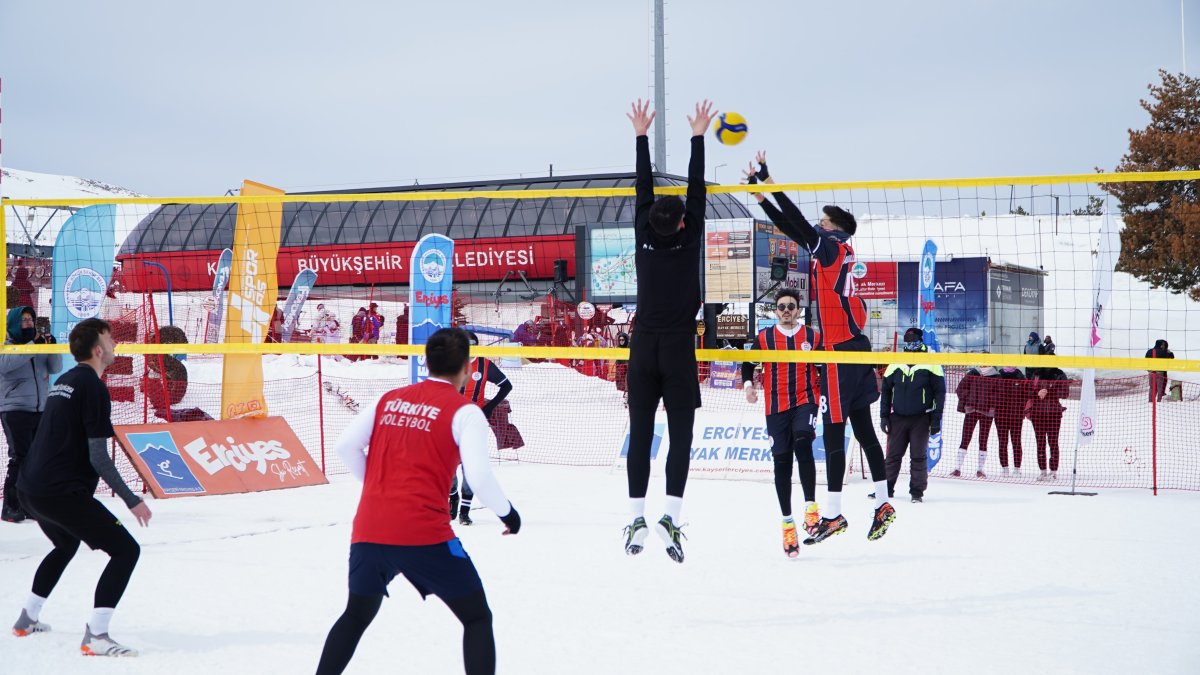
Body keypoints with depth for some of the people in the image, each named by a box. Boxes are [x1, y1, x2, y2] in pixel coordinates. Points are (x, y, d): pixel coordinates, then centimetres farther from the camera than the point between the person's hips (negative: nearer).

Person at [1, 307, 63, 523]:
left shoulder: (40, 345, 13)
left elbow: (55, 368, 9)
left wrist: (53, 347, -8)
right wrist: (33, 345, -27)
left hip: (40, 410, 6)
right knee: (20, 457, -11)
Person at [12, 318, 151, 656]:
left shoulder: (64, 381, 16)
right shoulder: (93, 387, -12)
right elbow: (98, 458, -15)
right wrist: (131, 500, -10)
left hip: (30, 488, 10)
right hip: (61, 492, -10)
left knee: (66, 546, 35)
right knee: (126, 549, -8)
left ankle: (27, 619, 41)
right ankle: (95, 636, -17)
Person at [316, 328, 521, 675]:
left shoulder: (390, 399, 14)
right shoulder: (464, 411, -2)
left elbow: (346, 446, 9)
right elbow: (479, 476, -12)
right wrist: (507, 512, 6)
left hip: (369, 529, 5)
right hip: (423, 533, -5)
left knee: (357, 614, 26)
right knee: (477, 617, 8)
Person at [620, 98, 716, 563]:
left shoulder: (644, 241, 0)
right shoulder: (688, 243, -6)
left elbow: (644, 189, 8)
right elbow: (696, 189, 0)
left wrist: (642, 136, 16)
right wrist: (698, 136, 7)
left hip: (643, 350, 3)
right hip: (678, 350, -3)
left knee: (640, 435, 4)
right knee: (680, 436, -4)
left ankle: (637, 519, 1)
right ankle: (671, 515, -18)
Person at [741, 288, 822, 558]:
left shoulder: (813, 337, 5)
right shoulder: (764, 338, 6)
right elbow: (748, 364, 15)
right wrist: (748, 384, -2)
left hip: (805, 401, -2)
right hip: (776, 407, 2)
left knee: (802, 442, -29)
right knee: (781, 463, 1)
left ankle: (811, 505, -20)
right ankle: (787, 521, 11)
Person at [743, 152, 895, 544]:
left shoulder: (833, 247, -9)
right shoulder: (837, 250, 14)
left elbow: (800, 227, -17)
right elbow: (794, 229, 18)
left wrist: (770, 184, -11)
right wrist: (761, 195, 18)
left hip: (841, 351, -9)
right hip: (855, 348, 9)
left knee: (833, 432, -7)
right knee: (862, 428, 12)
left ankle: (834, 515, -5)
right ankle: (883, 504, 16)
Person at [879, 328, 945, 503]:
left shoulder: (931, 365, -3)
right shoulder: (895, 366, 6)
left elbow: (939, 392, -3)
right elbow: (886, 391, 11)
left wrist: (936, 419, -7)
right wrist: (884, 416, 5)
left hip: (921, 419, -3)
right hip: (898, 417, 3)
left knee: (919, 456, 0)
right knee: (893, 455, 5)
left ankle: (917, 491, 7)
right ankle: (886, 488, 12)